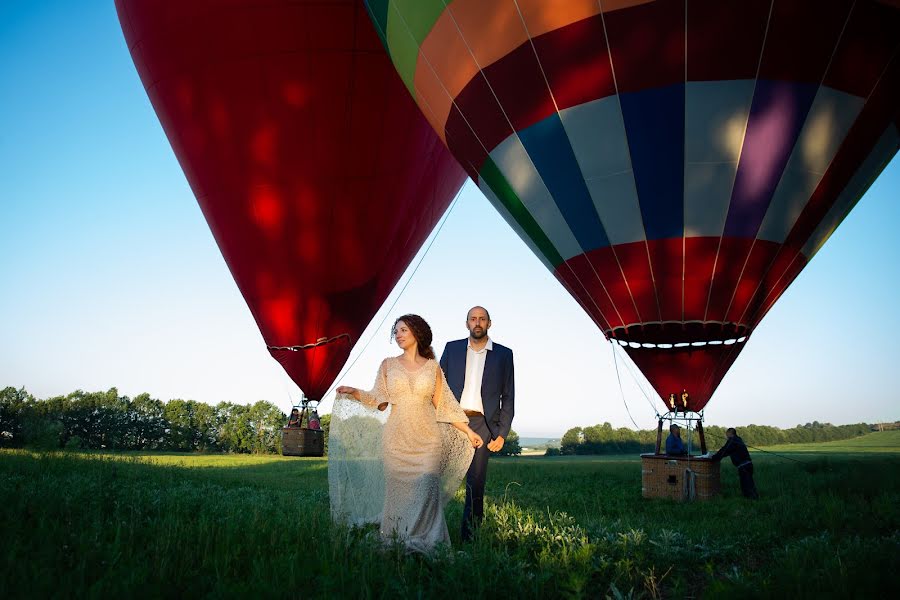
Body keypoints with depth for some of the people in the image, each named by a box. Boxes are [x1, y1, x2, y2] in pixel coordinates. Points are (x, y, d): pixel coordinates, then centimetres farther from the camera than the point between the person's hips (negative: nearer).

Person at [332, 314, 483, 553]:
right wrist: (354, 392, -10)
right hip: (397, 439, 1)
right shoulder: (388, 365, 10)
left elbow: (444, 405, 11)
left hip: (428, 439, 0)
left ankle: (426, 543, -2)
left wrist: (468, 431, 10)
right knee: (398, 490, 0)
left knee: (428, 488, -13)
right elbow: (379, 400, 6)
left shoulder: (432, 367, 9)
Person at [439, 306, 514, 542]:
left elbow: (508, 397, 7)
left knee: (476, 483, 2)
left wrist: (502, 433, 0)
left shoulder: (503, 354, 8)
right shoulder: (452, 348, 10)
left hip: (482, 425, 0)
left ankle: (469, 537, 13)